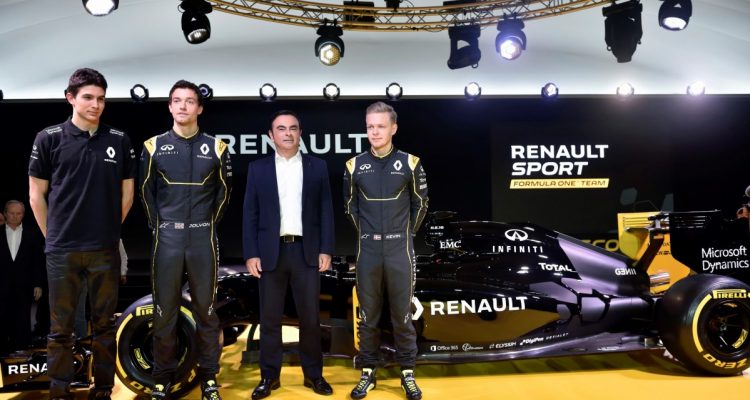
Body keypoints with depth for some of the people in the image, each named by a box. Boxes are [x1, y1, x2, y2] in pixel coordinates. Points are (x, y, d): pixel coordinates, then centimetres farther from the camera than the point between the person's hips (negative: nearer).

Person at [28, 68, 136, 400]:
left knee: (104, 323, 10)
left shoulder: (119, 141, 4)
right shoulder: (49, 139, 0)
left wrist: (109, 230, 11)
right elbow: (36, 194, 5)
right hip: (62, 250, -1)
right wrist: (53, 236, 5)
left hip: (106, 250, 1)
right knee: (61, 326, 7)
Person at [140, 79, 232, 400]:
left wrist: (210, 224, 4)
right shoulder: (154, 146, 4)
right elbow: (146, 191, 10)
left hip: (203, 237, 0)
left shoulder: (216, 148, 3)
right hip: (166, 237, 1)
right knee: (164, 310, 6)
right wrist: (158, 226, 4)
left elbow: (224, 192, 10)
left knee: (205, 309, 7)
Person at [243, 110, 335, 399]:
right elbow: (250, 214, 3)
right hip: (271, 252, 0)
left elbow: (326, 210, 5)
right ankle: (269, 376, 20)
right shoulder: (258, 169, 5)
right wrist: (251, 254, -5)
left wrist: (326, 250, -2)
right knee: (270, 318, 7)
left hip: (306, 251, 0)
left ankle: (313, 374, 21)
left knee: (310, 317, 7)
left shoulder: (317, 167, 6)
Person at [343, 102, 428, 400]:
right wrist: (366, 233, 12)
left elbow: (420, 204, 8)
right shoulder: (355, 166, 1)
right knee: (368, 316, 9)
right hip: (368, 252, 1)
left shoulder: (409, 163, -2)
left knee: (402, 314, 6)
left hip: (400, 252, -1)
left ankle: (407, 373, 20)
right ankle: (368, 373, 21)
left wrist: (405, 233, 9)